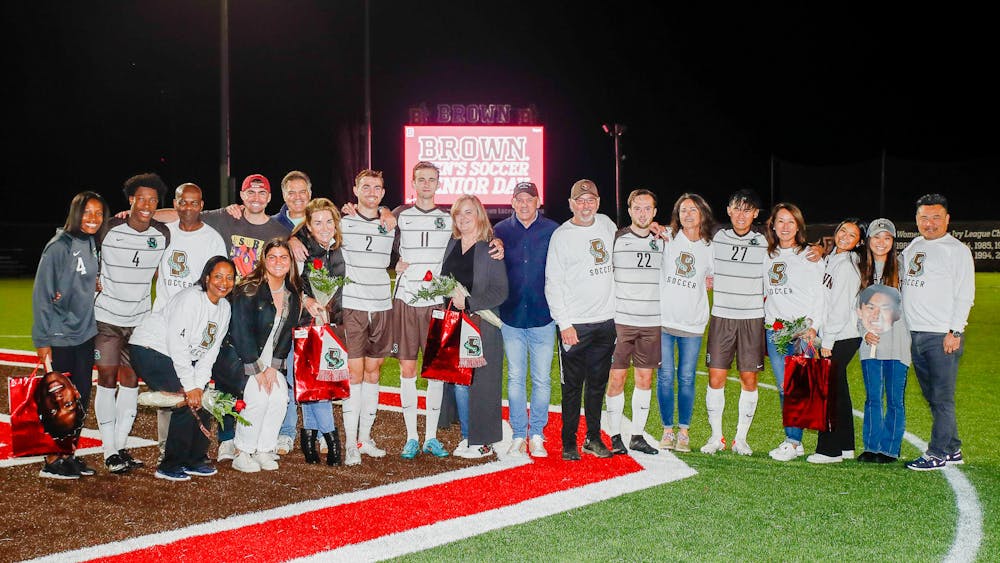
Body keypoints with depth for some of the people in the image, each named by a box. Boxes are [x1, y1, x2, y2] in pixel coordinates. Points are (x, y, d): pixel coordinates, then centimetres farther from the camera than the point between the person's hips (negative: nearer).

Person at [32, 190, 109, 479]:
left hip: (85, 334, 7)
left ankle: (69, 453, 21)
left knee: (82, 396, 10)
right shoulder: (59, 246, -14)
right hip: (60, 336, -7)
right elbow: (41, 294, -14)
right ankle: (52, 462, 10)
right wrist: (42, 340, -16)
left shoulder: (93, 244, 7)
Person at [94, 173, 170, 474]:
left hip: (140, 319, 3)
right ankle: (109, 452, 4)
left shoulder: (162, 234, -2)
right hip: (107, 316, -3)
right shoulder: (109, 229, -11)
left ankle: (121, 446, 16)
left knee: (131, 381, 6)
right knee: (107, 380, -2)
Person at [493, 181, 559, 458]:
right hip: (511, 318, 1)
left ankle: (537, 436, 16)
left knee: (542, 380, 5)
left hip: (543, 317, -1)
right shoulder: (500, 231, 3)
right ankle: (519, 436, 14)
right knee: (515, 378, 6)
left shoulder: (553, 231, -1)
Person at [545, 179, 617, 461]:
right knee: (573, 385, 0)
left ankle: (593, 438, 22)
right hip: (574, 324, -5)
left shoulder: (606, 224, 10)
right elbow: (553, 284, -6)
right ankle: (569, 442, 9)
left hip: (606, 320, 5)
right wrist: (564, 324, -13)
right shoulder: (561, 235, -5)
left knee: (598, 383, 12)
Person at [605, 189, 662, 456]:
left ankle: (638, 436, 16)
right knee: (617, 377, -1)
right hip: (620, 320, -3)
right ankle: (615, 436, 8)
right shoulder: (615, 239, -1)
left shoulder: (661, 242, 9)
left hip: (652, 322, 3)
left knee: (645, 378, 6)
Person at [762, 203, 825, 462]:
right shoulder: (767, 256, 14)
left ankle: (793, 441, -4)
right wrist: (766, 322, 11)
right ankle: (794, 441, 8)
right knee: (783, 387, 3)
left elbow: (819, 295, -2)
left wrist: (814, 326, -10)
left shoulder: (809, 256, 1)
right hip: (773, 330, 5)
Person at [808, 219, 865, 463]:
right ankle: (845, 446, 22)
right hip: (835, 336, 9)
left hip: (842, 337, -9)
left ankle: (830, 450, -4)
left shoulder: (846, 266, -13)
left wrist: (827, 342, -17)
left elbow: (841, 308, -17)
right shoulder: (833, 259, 15)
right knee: (838, 389, 14)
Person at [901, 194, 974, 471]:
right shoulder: (912, 248, 17)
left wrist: (955, 332, -15)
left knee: (942, 398, -5)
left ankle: (937, 453, -1)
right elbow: (899, 285, 25)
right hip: (915, 335, 7)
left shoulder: (957, 250, -2)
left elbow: (964, 295, -8)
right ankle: (952, 450, 20)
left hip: (943, 337, -7)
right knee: (932, 397, 11)